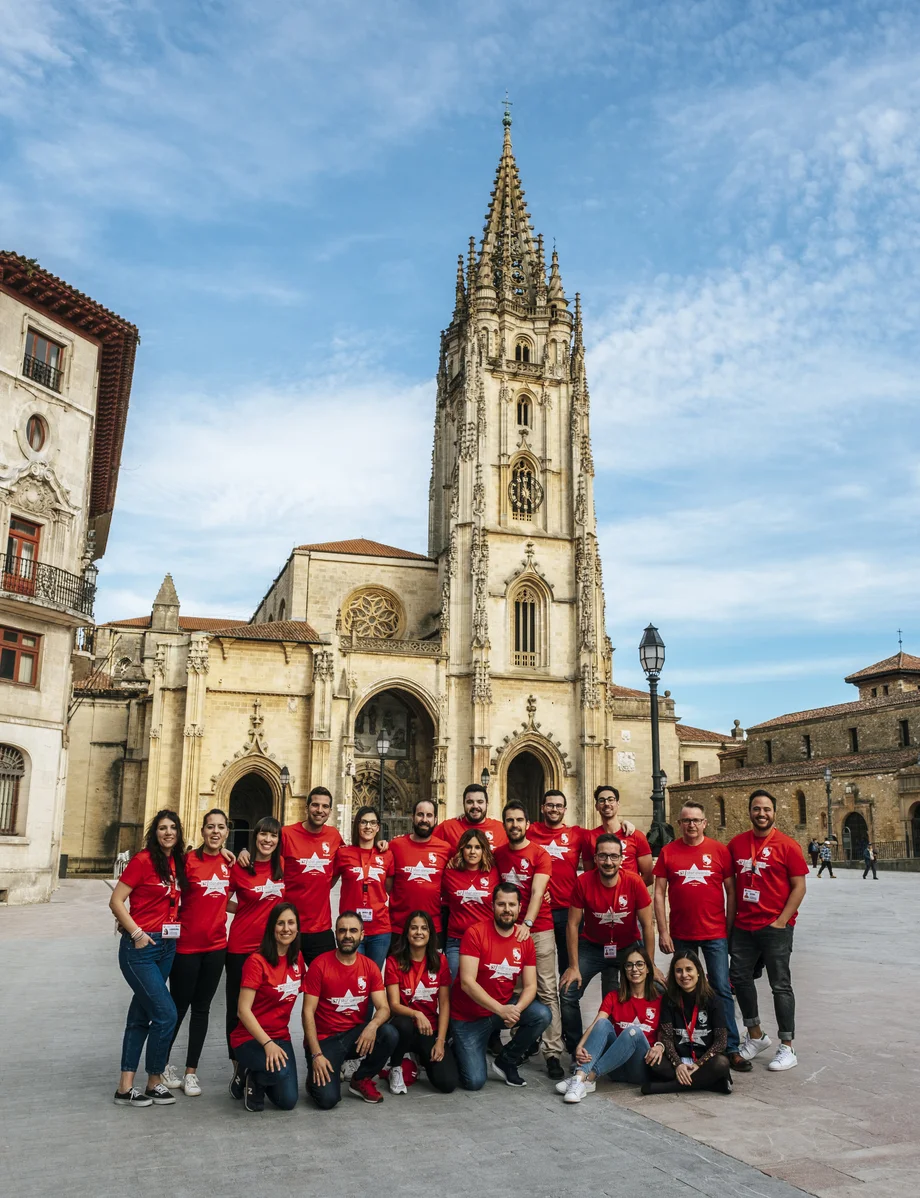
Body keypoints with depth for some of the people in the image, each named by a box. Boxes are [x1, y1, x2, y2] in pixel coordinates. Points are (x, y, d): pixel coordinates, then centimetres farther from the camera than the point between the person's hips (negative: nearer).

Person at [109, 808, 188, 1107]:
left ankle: (126, 1086, 19)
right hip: (140, 947, -7)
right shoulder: (142, 860, -11)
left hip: (167, 947, 7)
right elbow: (116, 901, -11)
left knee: (141, 1014, 12)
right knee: (166, 1013, -8)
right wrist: (136, 933, -16)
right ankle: (154, 1083, 9)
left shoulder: (178, 863, 7)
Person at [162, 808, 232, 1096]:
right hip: (186, 944, -4)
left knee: (202, 1008, 10)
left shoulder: (230, 863, 4)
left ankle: (191, 1071, 20)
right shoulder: (188, 860, -11)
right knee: (179, 1005, 8)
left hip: (216, 945, 4)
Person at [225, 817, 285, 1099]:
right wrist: (245, 909, -7)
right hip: (241, 948, -3)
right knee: (238, 1008, 6)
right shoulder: (239, 867, -7)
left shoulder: (283, 866, 2)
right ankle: (239, 1070, 21)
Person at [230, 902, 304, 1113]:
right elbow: (243, 1010, -20)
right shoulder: (257, 961, -17)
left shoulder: (298, 959, 2)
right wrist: (267, 1043, -28)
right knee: (280, 1071, -34)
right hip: (250, 1038, -6)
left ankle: (259, 1080, 23)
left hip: (281, 1037, 6)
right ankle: (251, 1080, 1)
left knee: (288, 1101, -8)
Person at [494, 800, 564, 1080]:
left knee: (547, 991, -6)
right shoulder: (497, 855, 8)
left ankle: (553, 1053, -5)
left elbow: (537, 892, -14)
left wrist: (527, 924, -28)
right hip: (508, 929, 3)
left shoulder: (540, 855, -4)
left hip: (539, 929, -3)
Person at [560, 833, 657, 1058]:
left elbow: (647, 926, -13)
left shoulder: (634, 883, -22)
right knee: (568, 993, -10)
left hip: (629, 947, 0)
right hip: (592, 946, 0)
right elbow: (573, 924, -13)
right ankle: (575, 1050, 10)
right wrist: (574, 967, -12)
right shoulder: (583, 883, -22)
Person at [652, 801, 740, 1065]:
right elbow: (659, 893, 0)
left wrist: (729, 928, 1)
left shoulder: (719, 850, -2)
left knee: (721, 989, 0)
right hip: (680, 935, 1)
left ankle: (731, 1047, 9)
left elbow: (731, 891, 3)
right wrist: (663, 932, -4)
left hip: (715, 934, -1)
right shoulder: (668, 852, 0)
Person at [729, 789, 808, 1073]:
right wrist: (730, 917, 7)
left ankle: (787, 1048, 14)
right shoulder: (736, 843, 4)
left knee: (780, 985, 3)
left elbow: (799, 886, -8)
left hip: (775, 926, -5)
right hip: (743, 926, 5)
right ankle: (755, 1036, 30)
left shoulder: (787, 845, -8)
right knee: (739, 977, 11)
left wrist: (781, 921, -13)